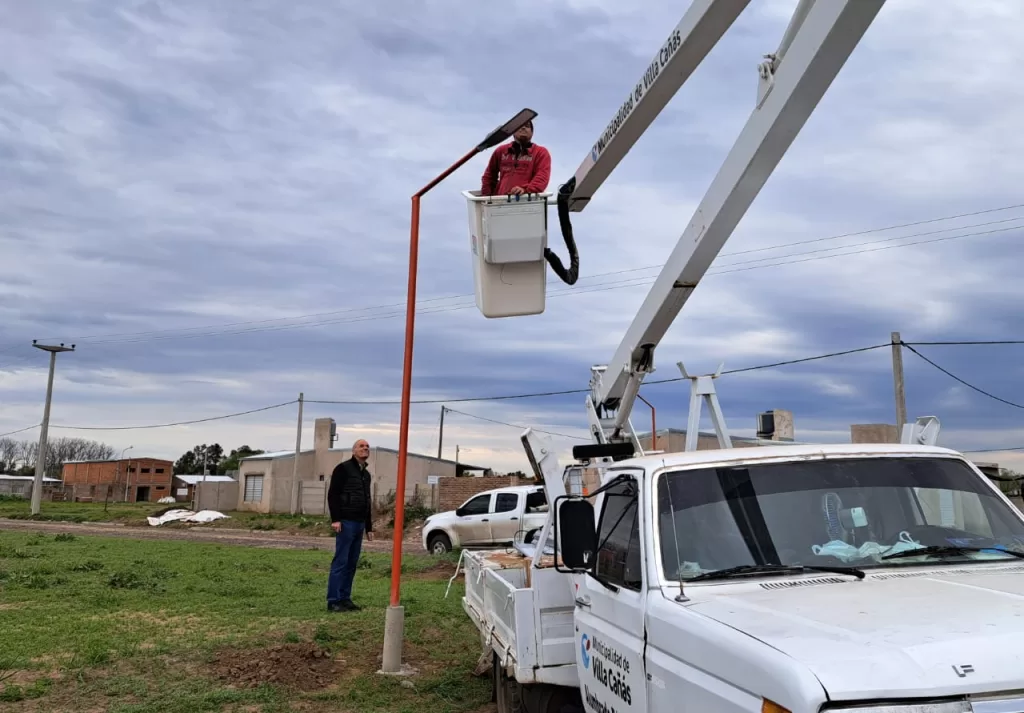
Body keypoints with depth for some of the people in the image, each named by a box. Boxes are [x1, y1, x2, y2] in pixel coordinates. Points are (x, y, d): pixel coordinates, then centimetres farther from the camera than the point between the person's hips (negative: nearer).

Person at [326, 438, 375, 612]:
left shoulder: (366, 474, 18)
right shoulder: (343, 468, -5)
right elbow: (332, 494, -11)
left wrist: (369, 527, 20)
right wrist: (335, 519, -19)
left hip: (359, 524, 8)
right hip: (346, 522, -8)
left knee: (352, 563, 9)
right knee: (340, 562, -7)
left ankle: (345, 598, 14)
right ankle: (333, 601, -4)